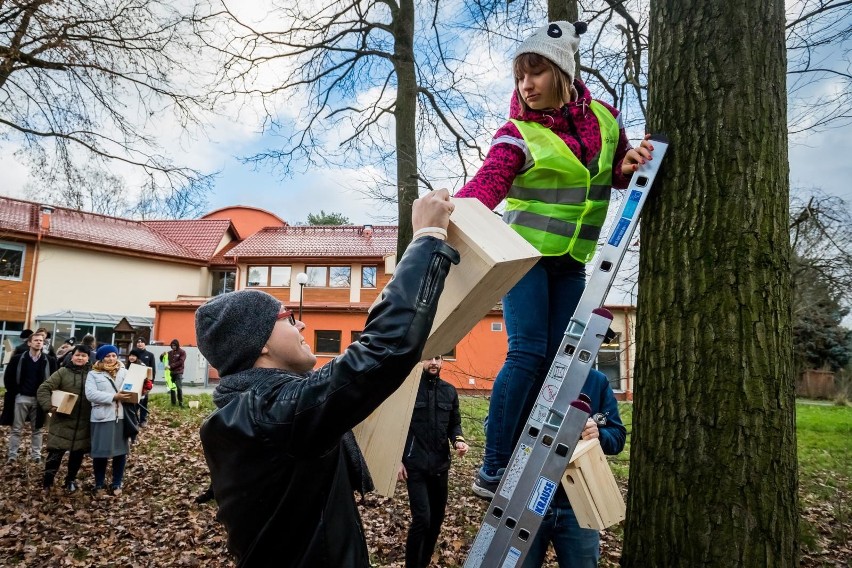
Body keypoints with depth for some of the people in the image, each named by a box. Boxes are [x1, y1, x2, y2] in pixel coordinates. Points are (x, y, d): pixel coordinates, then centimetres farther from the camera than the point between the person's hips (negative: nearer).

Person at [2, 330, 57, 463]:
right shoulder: (18, 359, -1)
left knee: (37, 429, 8)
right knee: (16, 429, 6)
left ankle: (36, 454, 15)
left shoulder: (49, 361, 1)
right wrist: (15, 392, -3)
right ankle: (12, 454, 14)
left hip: (39, 399, 1)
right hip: (21, 398, -1)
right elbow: (8, 377, 3)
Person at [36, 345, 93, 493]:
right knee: (56, 451, -3)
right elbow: (43, 389, -6)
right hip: (63, 421, -2)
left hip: (83, 423, 2)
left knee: (78, 453, 12)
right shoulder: (63, 372, -3)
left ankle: (71, 480, 29)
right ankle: (48, 480, 16)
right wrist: (49, 406, -15)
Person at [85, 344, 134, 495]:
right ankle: (99, 484, 22)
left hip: (121, 417, 2)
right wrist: (114, 397, -20)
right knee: (100, 452, 4)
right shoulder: (93, 374, 3)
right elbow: (91, 394, -11)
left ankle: (116, 483, 19)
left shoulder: (124, 372, 13)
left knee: (121, 451, 6)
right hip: (102, 418, -2)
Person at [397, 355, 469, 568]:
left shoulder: (450, 391, 8)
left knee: (437, 518, 13)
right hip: (415, 464, -5)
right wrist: (398, 460, -8)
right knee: (422, 518, -11)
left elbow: (454, 424, 13)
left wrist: (458, 440, -8)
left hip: (440, 464, 5)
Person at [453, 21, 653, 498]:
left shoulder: (604, 118, 4)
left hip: (572, 262, 5)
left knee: (557, 360, 2)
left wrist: (629, 165, -7)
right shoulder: (518, 134, -11)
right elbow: (487, 184, -27)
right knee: (527, 353, -15)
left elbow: (618, 174, 17)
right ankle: (492, 471, -6)